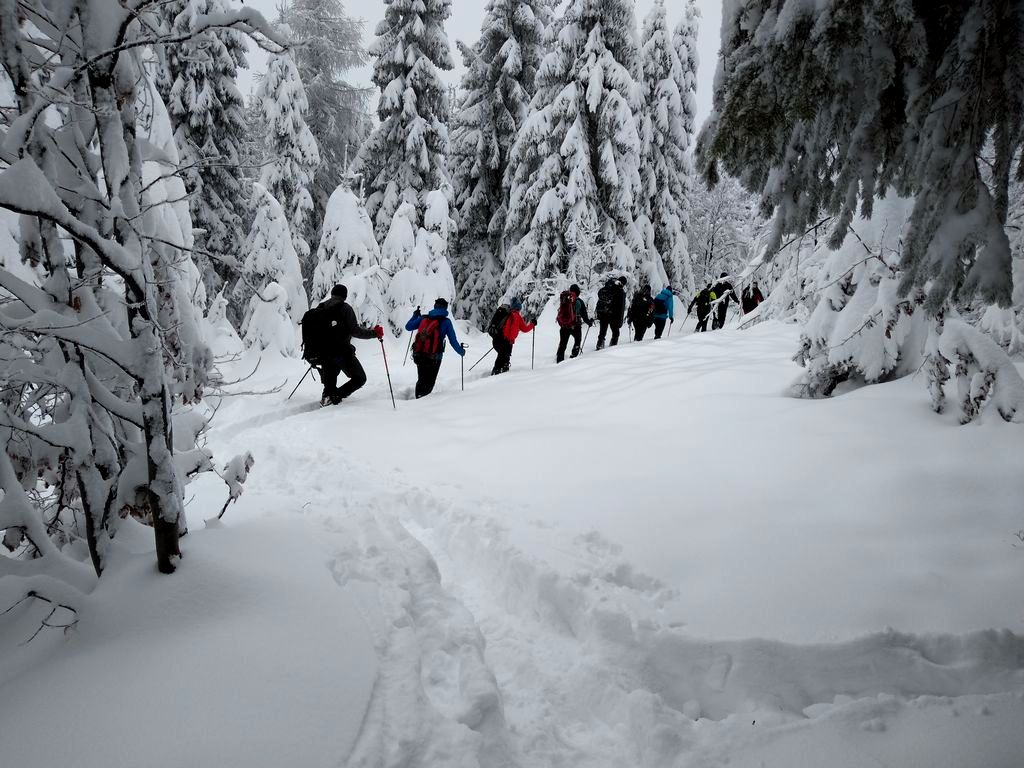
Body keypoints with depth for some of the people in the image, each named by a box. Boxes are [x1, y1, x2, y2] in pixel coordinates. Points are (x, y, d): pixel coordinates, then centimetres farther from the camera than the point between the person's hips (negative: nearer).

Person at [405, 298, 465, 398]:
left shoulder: (423, 318, 5)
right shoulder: (446, 322, -4)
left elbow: (408, 327, 13)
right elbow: (453, 341, -3)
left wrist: (415, 315, 29)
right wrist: (461, 351, 12)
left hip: (419, 355, 3)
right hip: (434, 358, -3)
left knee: (421, 380, 20)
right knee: (429, 382, 10)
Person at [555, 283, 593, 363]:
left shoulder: (563, 299, -1)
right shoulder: (579, 302, -11)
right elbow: (584, 315, -4)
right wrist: (589, 322, 13)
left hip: (563, 326, 3)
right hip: (575, 326, -3)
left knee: (563, 343, 14)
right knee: (578, 340, 23)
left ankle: (559, 359, 10)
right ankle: (574, 355, 13)